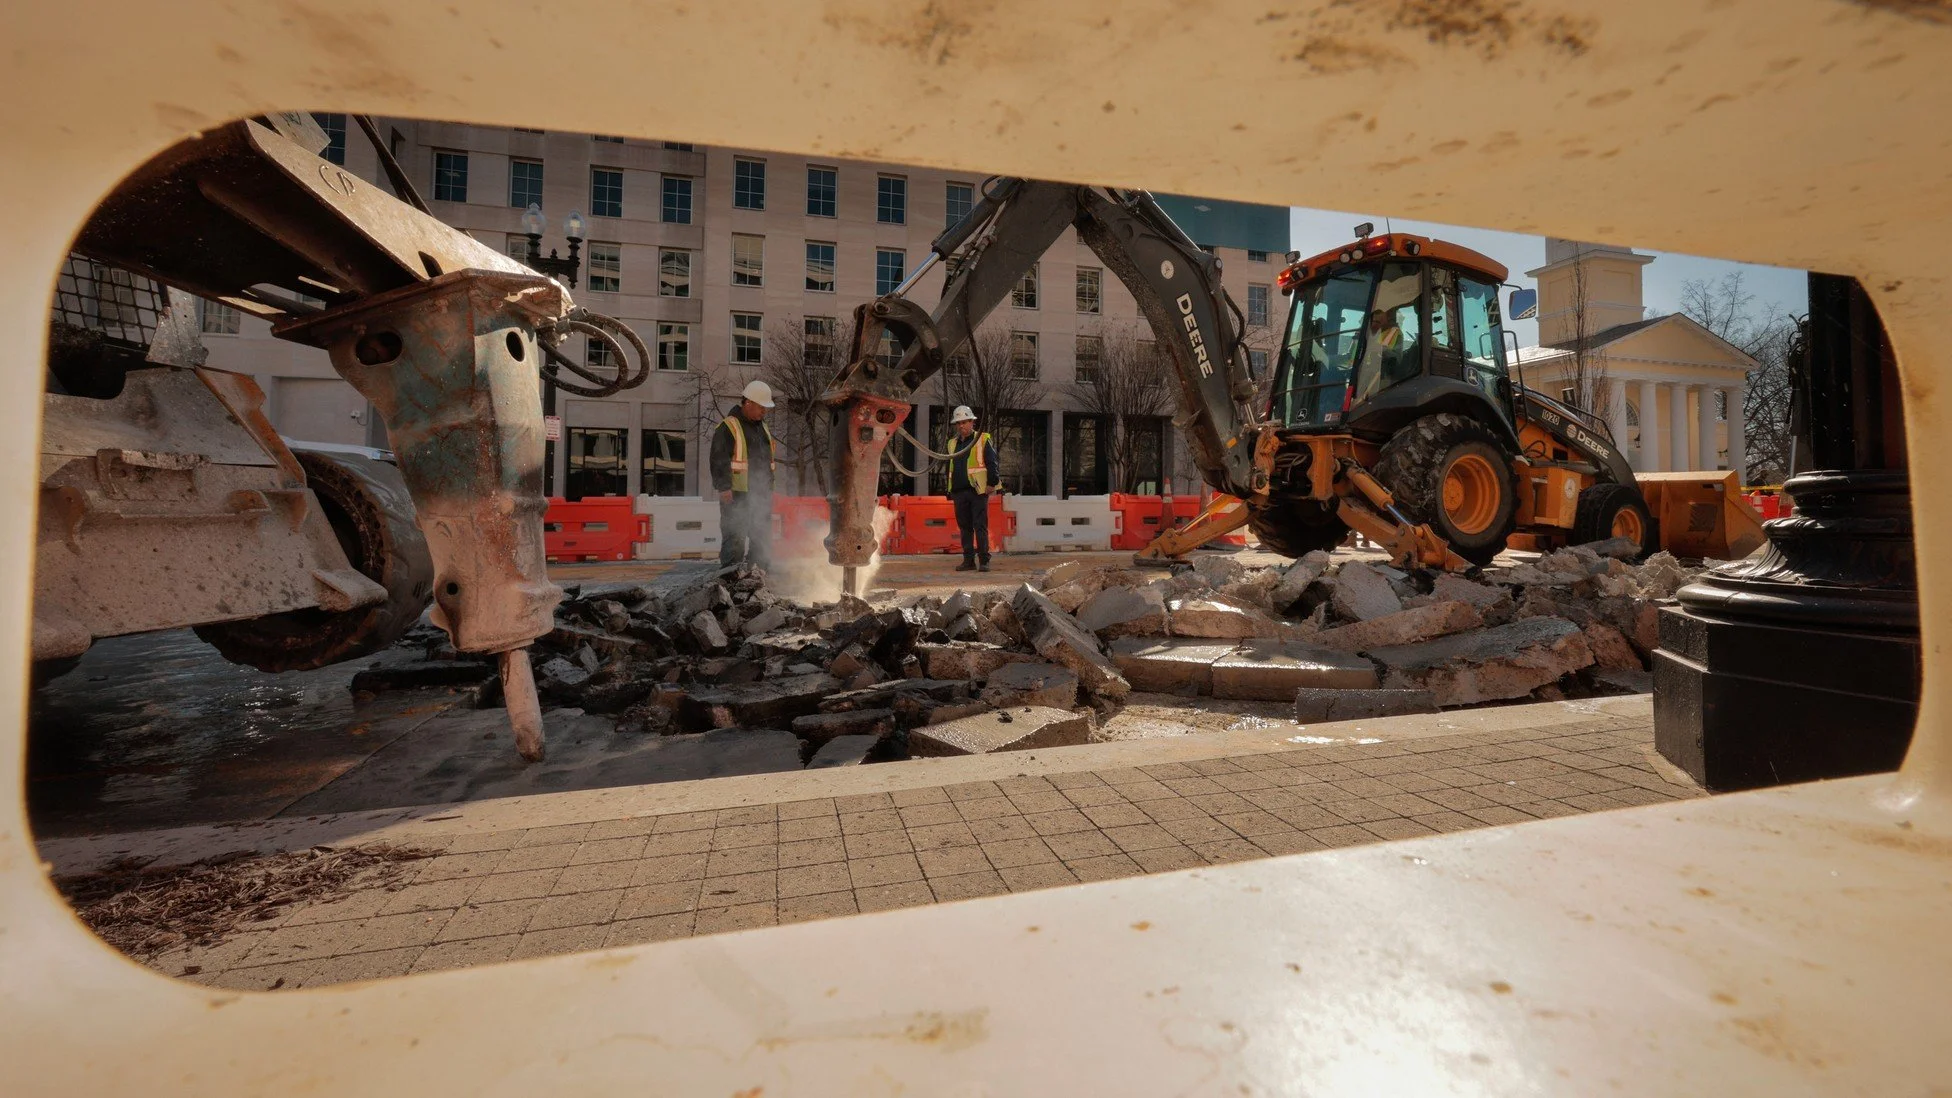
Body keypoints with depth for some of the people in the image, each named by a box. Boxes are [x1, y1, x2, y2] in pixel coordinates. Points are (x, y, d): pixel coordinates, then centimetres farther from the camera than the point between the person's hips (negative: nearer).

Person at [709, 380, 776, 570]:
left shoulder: (763, 428, 18)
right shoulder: (728, 427, -8)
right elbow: (719, 460, -14)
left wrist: (768, 489, 23)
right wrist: (724, 487, -20)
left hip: (762, 494, 8)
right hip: (736, 495, -8)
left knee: (762, 538, 12)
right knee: (735, 539, -6)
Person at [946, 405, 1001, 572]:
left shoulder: (983, 439, 2)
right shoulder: (953, 444, 19)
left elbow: (992, 463, -4)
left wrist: (991, 483, -11)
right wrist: (950, 489, 19)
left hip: (978, 490, -6)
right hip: (959, 492, 6)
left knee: (980, 527, -6)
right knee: (965, 527, 7)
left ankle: (984, 560, -2)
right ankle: (968, 560, 13)